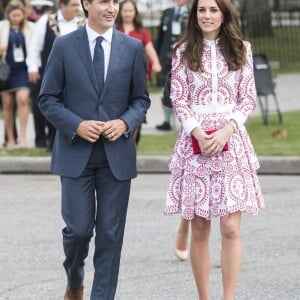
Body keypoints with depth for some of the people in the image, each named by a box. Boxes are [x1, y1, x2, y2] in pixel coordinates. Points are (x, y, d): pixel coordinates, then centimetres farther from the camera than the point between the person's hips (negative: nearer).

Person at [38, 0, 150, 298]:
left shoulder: (133, 48, 4)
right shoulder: (64, 46, 0)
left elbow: (141, 99, 9)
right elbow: (47, 99, 1)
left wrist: (125, 123, -11)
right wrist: (76, 125, -13)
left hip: (117, 153, 1)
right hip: (76, 152, -1)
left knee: (110, 233, 2)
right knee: (78, 229, -3)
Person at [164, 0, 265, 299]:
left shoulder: (240, 50, 8)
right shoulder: (183, 51, 6)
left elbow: (248, 99, 5)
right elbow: (178, 98, 3)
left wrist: (226, 130, -9)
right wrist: (198, 133, -11)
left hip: (231, 139, 0)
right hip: (194, 140, 0)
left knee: (231, 227, -7)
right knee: (199, 229, 2)